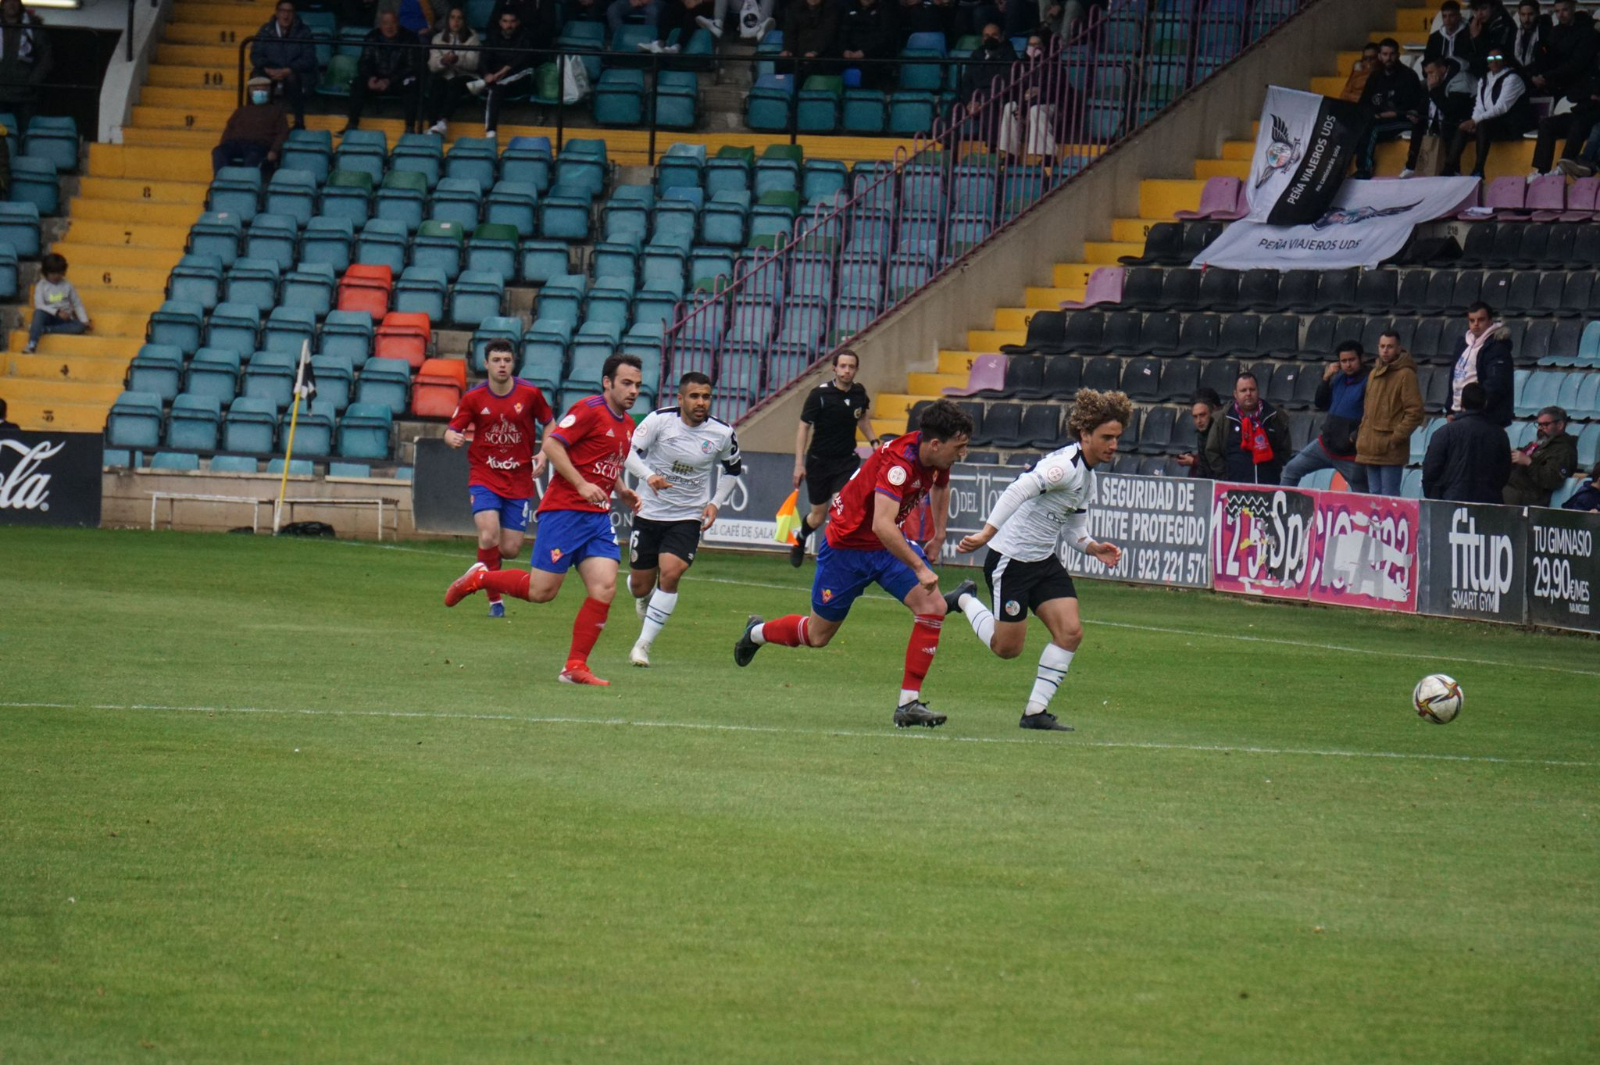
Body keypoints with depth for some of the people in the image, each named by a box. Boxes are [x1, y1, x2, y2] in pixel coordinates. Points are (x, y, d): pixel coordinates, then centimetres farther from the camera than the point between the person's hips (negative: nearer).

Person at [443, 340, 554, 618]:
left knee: (510, 549, -2)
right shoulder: (473, 398, -4)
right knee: (489, 536, -21)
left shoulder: (530, 393, -3)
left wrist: (544, 454, -6)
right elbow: (452, 430, 0)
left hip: (519, 481, 1)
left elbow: (549, 425, 11)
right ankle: (495, 600, -7)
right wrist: (452, 438, -25)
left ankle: (485, 562, 35)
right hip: (484, 477, -1)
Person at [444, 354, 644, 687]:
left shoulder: (627, 424, 17)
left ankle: (575, 667, -2)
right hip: (564, 509, -8)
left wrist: (621, 491, 14)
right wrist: (582, 484, -23)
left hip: (598, 516, 8)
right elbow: (552, 443, -18)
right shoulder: (590, 410, -10)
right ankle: (479, 578, 20)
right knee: (541, 591, -6)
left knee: (604, 588, -7)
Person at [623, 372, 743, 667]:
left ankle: (643, 645, -10)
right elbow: (631, 452, -17)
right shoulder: (659, 420, -13)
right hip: (649, 512, 0)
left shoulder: (722, 433, -6)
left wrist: (716, 503, 0)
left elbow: (733, 468, 12)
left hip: (688, 518, 0)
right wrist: (649, 475, -37)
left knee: (670, 572, -21)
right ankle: (645, 599, 48)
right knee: (640, 586, 7)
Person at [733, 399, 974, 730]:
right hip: (848, 545, -7)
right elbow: (882, 524, -45)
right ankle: (756, 632, 44)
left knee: (932, 607, -16)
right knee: (817, 635, 11)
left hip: (890, 544, 7)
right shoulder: (899, 460, -34)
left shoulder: (937, 457, -8)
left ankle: (909, 704, -11)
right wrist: (920, 568, -44)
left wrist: (939, 532, 19)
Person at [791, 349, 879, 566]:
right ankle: (799, 538, 42)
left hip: (846, 461, 2)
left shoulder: (859, 393, -2)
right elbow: (803, 428, -11)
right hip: (819, 461, -2)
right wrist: (799, 463, -16)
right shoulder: (820, 394, -15)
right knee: (818, 516, 10)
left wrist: (874, 441, 8)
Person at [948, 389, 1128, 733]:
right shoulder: (1065, 466, -22)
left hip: (1044, 561, 9)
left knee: (1070, 632, -6)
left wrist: (1092, 547, 0)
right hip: (1010, 559, -9)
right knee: (1007, 647, 0)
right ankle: (965, 601, 28)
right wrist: (987, 533, -43)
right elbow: (1018, 491, -34)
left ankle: (1036, 711, 2)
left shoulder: (1085, 472, 10)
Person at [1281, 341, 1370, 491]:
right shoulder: (1338, 378, 9)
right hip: (1325, 444, 8)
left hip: (1350, 454, -8)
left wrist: (1354, 437, -22)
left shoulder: (1368, 382, -15)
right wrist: (1325, 379, 0)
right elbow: (1320, 404, 13)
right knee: (1292, 469, 12)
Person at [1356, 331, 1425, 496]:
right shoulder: (1374, 374, 16)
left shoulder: (1406, 375, -7)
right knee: (1374, 495, 10)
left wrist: (1396, 438, -16)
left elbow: (1415, 412, -12)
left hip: (1391, 451, -8)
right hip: (1370, 450, 8)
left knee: (1388, 497, -8)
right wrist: (1361, 436, 14)